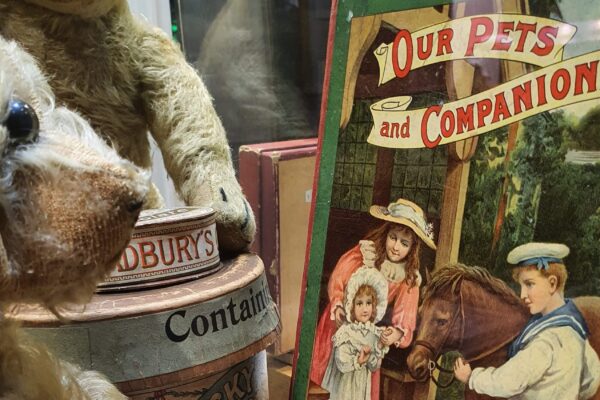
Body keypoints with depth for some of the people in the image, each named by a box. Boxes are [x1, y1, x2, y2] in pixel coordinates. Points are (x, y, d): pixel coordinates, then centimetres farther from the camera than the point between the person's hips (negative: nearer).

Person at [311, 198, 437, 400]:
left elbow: (405, 315, -16)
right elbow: (336, 281, -15)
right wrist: (338, 306, -31)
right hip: (341, 320, -2)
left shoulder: (409, 277, -12)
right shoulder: (364, 252, -22)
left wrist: (398, 332, -36)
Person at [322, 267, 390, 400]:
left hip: (362, 385, 5)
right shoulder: (345, 332, -19)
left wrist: (379, 349, -15)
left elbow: (374, 367, -3)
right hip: (345, 385, -5)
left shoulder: (375, 333, -3)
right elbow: (342, 364, -23)